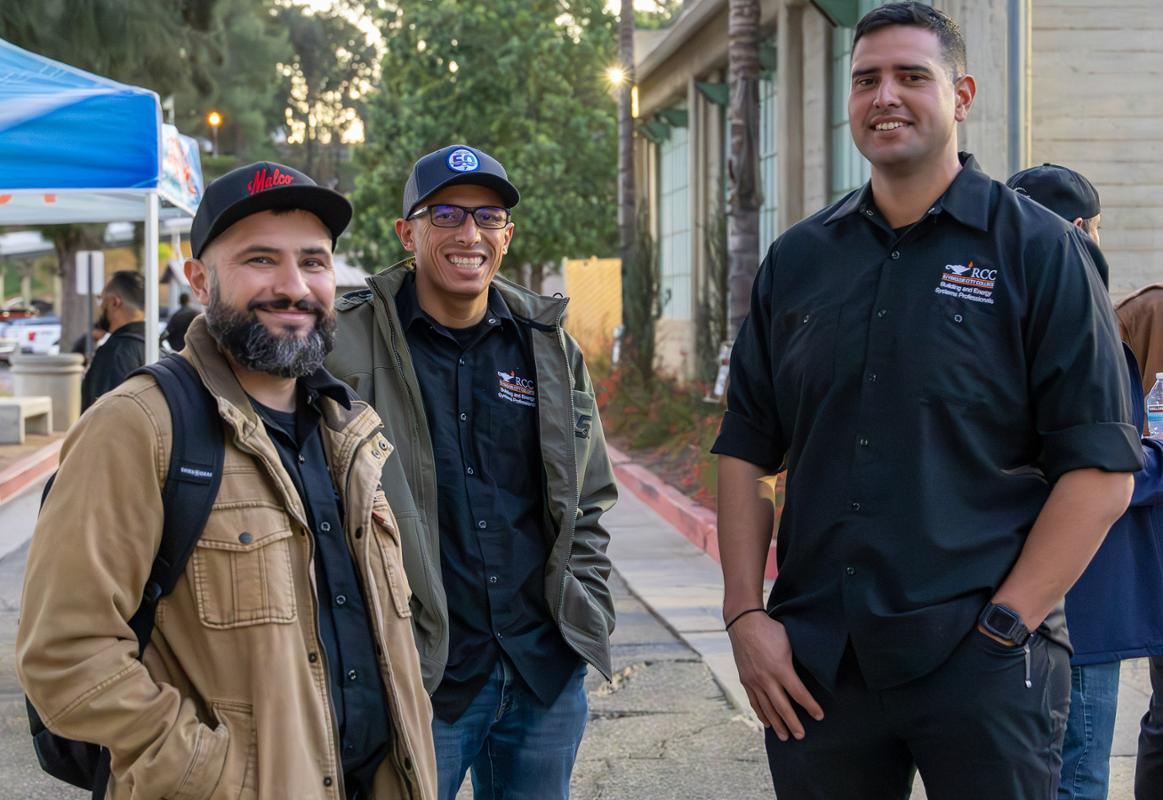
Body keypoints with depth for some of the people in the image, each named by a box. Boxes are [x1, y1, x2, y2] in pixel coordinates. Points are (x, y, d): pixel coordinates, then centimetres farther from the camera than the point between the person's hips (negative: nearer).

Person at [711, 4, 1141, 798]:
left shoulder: (1037, 250, -2)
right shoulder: (796, 261, 10)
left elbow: (1101, 470, -6)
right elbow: (746, 454, 12)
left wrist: (1003, 627, -11)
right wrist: (746, 614, 1)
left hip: (982, 671, -3)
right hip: (813, 666, 4)